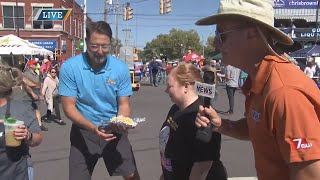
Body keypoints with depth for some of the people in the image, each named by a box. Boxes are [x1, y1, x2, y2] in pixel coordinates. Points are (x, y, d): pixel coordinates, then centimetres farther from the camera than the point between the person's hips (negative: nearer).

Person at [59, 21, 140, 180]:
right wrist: (93, 128, -29)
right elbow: (69, 107, -15)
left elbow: (124, 104, -4)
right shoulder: (69, 67, -15)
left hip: (113, 130, 1)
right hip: (83, 131, -1)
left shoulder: (121, 68, -10)